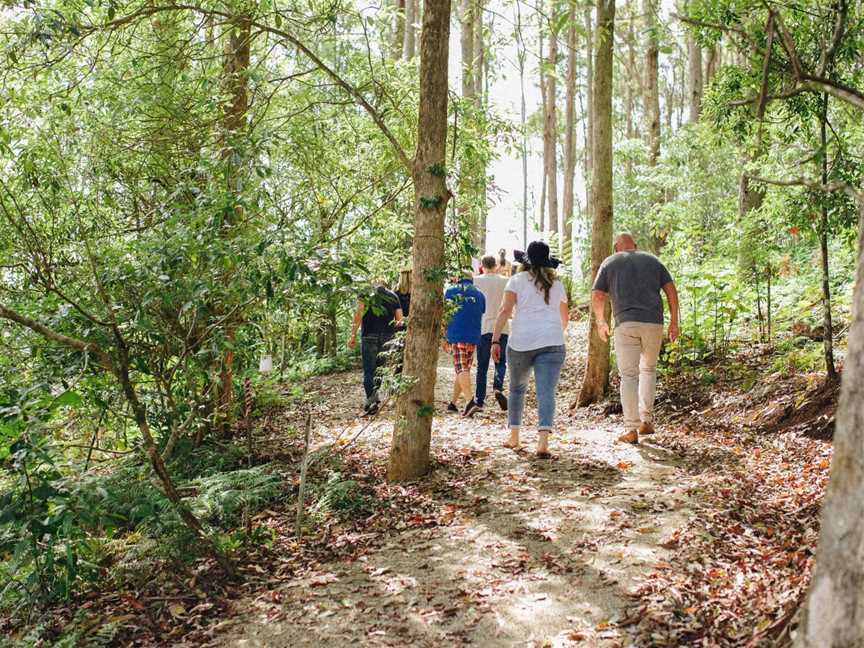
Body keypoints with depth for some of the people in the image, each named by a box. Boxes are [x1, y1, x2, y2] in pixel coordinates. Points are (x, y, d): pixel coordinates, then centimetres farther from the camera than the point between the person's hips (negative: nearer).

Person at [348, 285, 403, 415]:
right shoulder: (393, 296, 12)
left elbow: (358, 314, -8)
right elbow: (399, 320, 7)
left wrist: (353, 336, -8)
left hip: (369, 337, -3)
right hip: (388, 338, 3)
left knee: (369, 371, 1)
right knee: (382, 369, 14)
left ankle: (371, 398, -11)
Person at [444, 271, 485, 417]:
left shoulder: (450, 291, 6)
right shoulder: (479, 294, 16)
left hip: (456, 336, -3)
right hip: (473, 337, 4)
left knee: (461, 369, -9)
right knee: (464, 369, 13)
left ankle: (470, 401, -27)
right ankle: (453, 403, 18)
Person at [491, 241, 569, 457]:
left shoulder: (518, 280, 6)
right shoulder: (557, 284, 17)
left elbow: (505, 311, -6)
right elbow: (565, 317, 29)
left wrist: (495, 340, -6)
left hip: (521, 342, -1)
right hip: (551, 342, 1)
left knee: (517, 388, 18)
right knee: (546, 392, -7)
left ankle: (514, 437, 24)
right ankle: (543, 439, -23)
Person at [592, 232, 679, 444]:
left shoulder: (610, 262, 11)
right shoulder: (652, 260, 17)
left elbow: (597, 297, 4)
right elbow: (671, 289, 8)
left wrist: (601, 323, 17)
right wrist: (674, 321, 11)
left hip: (626, 324, -2)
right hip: (654, 323, 2)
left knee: (629, 375, 0)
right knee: (648, 368, 21)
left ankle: (631, 429, -6)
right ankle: (646, 420, 16)